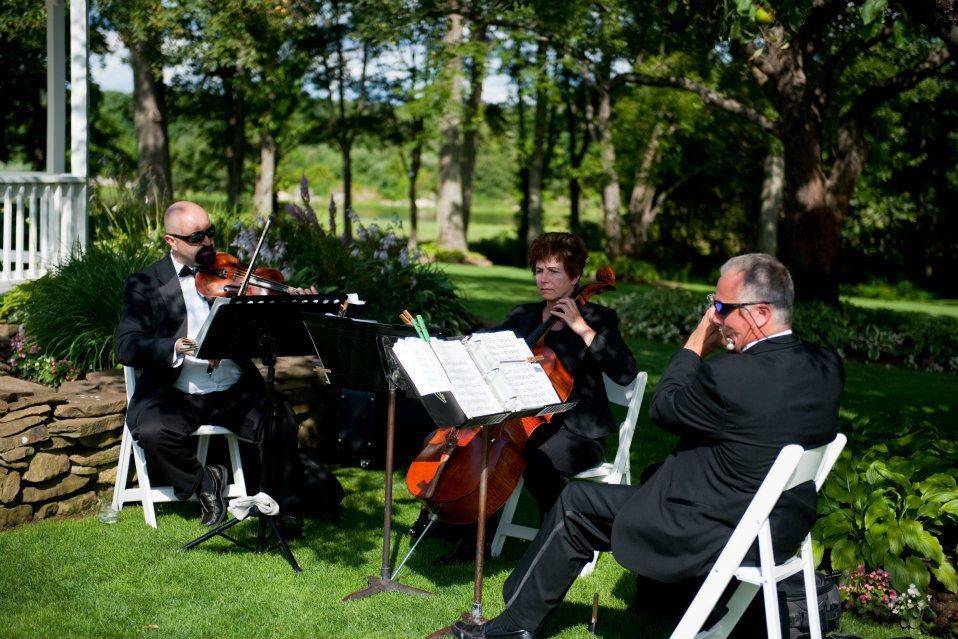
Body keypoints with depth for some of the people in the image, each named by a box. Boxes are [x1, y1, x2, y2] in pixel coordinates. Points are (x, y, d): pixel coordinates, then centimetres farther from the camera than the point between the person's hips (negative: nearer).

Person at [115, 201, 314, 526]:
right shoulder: (144, 284, 1)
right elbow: (126, 347, -11)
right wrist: (178, 348, -28)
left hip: (235, 392, 2)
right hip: (176, 397, -2)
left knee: (283, 423, -22)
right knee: (151, 429, -31)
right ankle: (203, 483, -3)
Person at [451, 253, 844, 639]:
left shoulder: (729, 376, -27)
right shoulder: (827, 367, -5)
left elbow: (663, 408, -10)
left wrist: (697, 342, 0)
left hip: (722, 535, -8)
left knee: (576, 504, 9)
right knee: (654, 474, 32)